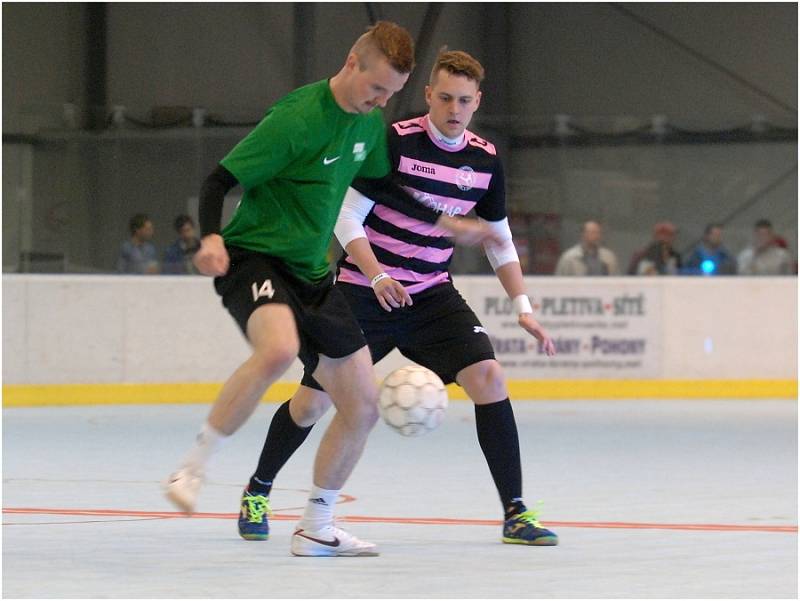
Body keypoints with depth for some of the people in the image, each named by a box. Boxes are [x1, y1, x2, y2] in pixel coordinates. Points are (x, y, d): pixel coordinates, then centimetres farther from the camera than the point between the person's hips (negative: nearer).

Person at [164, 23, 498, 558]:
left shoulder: (370, 122, 7)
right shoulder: (297, 118, -18)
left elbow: (383, 186, 27)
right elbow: (219, 181, -17)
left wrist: (449, 227, 32)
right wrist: (212, 239, -34)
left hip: (311, 273, 8)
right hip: (254, 257, -8)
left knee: (363, 405, 6)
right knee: (279, 349, -40)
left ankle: (316, 528, 22)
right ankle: (193, 468, -26)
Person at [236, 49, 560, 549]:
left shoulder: (486, 161, -1)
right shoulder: (395, 142, -15)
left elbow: (499, 241, 11)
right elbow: (347, 216, -13)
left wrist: (524, 308, 2)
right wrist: (377, 276, -26)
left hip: (433, 296, 3)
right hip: (362, 293, -3)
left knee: (489, 378, -17)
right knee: (313, 402, 2)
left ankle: (516, 514, -11)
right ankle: (258, 491, 29)